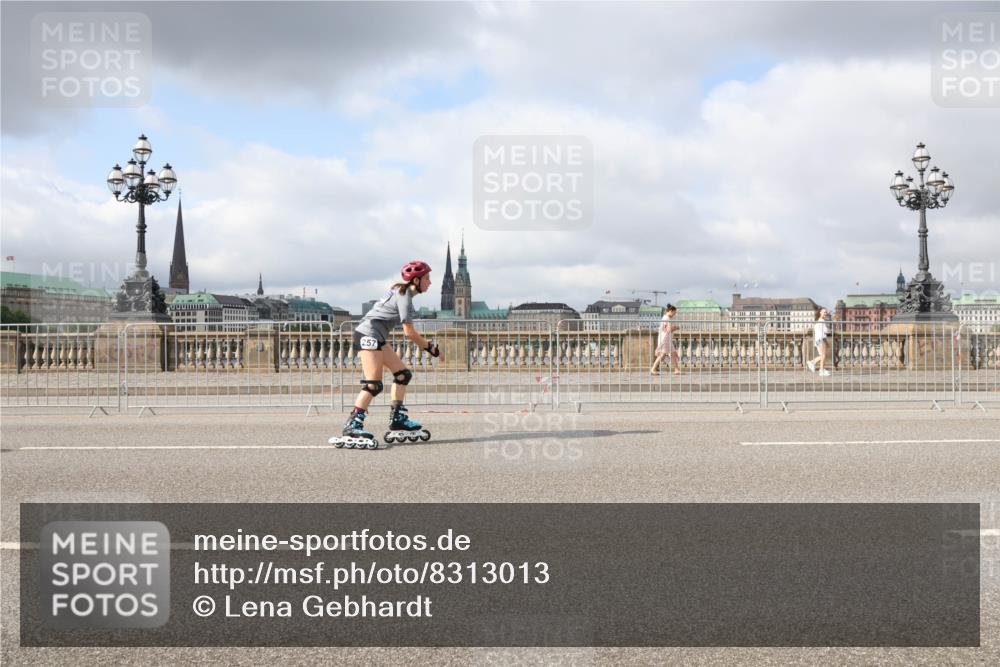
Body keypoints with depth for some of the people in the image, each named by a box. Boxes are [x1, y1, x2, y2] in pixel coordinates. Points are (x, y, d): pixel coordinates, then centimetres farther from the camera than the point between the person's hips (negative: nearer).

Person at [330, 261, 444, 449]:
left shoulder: (401, 291, 15)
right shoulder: (404, 297, -14)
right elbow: (409, 332, -16)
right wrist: (431, 349, -8)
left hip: (376, 338, 10)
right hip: (369, 334, -10)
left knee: (402, 374, 8)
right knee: (374, 385, -18)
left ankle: (397, 422, 10)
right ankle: (352, 428, -23)